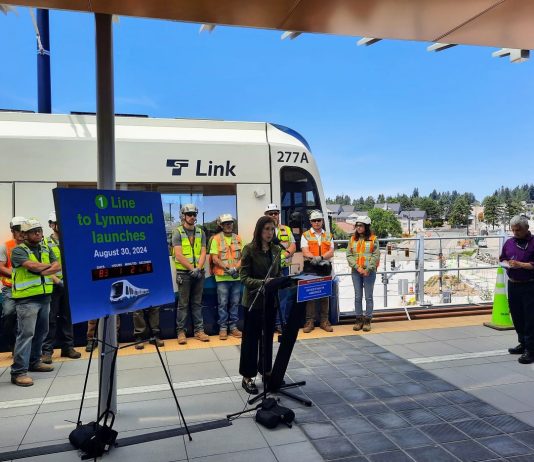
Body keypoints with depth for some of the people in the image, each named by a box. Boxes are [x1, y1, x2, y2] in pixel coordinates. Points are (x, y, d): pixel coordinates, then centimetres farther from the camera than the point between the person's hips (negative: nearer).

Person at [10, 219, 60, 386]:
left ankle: (34, 361, 30)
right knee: (26, 333, -9)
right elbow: (33, 266, -21)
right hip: (27, 299, -7)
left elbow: (57, 267, 2)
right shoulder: (18, 251, -6)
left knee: (41, 331, 15)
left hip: (44, 296, 7)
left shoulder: (46, 249, 13)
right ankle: (19, 371, -5)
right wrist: (49, 265, -4)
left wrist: (42, 271, -15)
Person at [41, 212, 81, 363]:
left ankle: (67, 347, 19)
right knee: (51, 318, -1)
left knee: (67, 317, 10)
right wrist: (57, 280, -18)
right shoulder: (45, 243, -2)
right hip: (53, 285, -4)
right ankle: (47, 350, 7)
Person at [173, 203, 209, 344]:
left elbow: (203, 253, 4)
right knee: (183, 304, 1)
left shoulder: (201, 232, 10)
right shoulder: (178, 232, -3)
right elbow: (178, 255, -10)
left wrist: (198, 268, -10)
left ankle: (199, 330, 15)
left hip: (199, 273, 4)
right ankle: (181, 331, 8)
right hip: (184, 273, -4)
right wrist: (191, 269, -15)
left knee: (197, 303, 9)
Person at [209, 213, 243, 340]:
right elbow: (215, 259, -7)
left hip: (236, 277, 4)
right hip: (222, 277, -3)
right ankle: (223, 328, 10)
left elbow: (242, 256, 7)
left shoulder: (238, 238, 10)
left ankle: (233, 327, 18)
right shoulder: (216, 239, -1)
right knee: (223, 303, 1)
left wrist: (236, 268, -10)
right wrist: (228, 269, -15)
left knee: (235, 303, 9)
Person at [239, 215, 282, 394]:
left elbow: (279, 273, 12)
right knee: (251, 339, 5)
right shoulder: (249, 249, -11)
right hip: (253, 300, -5)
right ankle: (247, 377, 16)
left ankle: (266, 370, 33)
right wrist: (262, 283, -28)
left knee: (268, 336, 17)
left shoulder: (276, 250, 5)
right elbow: (244, 277, -14)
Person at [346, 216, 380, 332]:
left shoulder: (373, 239, 0)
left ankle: (367, 320, 11)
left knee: (368, 297, 3)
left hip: (369, 272, -2)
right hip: (356, 271, 3)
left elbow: (376, 256, -5)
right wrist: (357, 267, -11)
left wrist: (368, 269, -14)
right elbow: (349, 255, 2)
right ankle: (359, 320, 15)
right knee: (358, 297, 7)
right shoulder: (352, 239, 8)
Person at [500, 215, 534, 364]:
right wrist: (506, 264, 0)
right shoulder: (509, 243, 10)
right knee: (517, 317, 14)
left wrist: (521, 265, -19)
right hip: (513, 285, 6)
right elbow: (502, 259, 20)